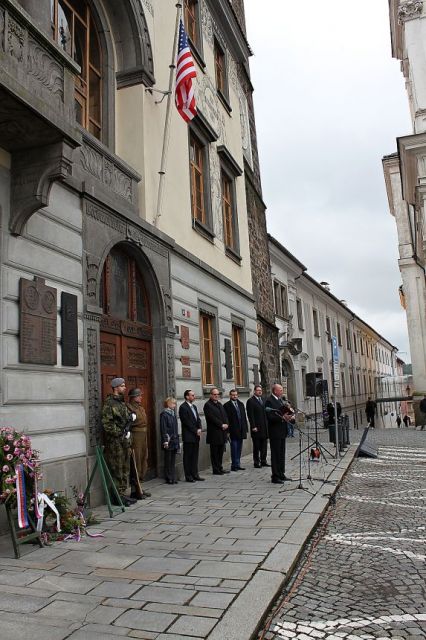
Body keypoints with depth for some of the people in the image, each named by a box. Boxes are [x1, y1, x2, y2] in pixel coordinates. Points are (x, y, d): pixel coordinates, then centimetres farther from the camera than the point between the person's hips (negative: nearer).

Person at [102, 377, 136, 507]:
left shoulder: (122, 402, 17)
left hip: (124, 439, 9)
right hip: (114, 441, -9)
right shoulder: (109, 403, -11)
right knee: (116, 469, -5)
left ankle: (122, 494, 22)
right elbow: (106, 423, -17)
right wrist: (119, 433, -15)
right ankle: (116, 497, 2)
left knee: (125, 468, 13)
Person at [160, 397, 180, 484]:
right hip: (168, 441, -7)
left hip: (174, 440, 7)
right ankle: (169, 478, 7)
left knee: (173, 460, 10)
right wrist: (165, 440, -18)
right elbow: (163, 428, -13)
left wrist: (177, 438, 15)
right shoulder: (164, 414, -9)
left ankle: (173, 478, 16)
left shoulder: (173, 413, 14)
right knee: (168, 460, 0)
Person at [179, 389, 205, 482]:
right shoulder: (183, 407, -11)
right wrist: (196, 431, -11)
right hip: (188, 436, -8)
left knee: (195, 456, 11)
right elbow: (186, 422, -15)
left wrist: (199, 429, -2)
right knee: (188, 457, 0)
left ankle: (195, 474, 18)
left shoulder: (194, 407, 16)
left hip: (196, 436, 8)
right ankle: (188, 476, 6)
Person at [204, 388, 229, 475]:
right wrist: (221, 425, -15)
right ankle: (216, 470, 6)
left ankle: (220, 468, 20)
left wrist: (226, 424, -3)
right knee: (215, 453, 1)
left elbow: (225, 415, 14)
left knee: (221, 452, 12)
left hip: (222, 432, 8)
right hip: (214, 433, -8)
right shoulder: (208, 405, -9)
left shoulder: (220, 404, 17)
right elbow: (212, 418, -16)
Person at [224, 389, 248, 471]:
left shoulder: (241, 404, 14)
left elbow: (244, 417, 16)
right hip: (233, 431, -6)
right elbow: (226, 419, -8)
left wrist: (246, 428, 10)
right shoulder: (226, 405, -4)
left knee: (239, 449, 11)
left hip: (241, 430, 6)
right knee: (234, 448, -4)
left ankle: (237, 465, 17)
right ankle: (235, 465, 3)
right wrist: (227, 431, -13)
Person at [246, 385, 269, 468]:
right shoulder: (250, 401, -7)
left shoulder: (263, 400, 14)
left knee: (264, 445, 10)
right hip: (256, 428, -6)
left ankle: (263, 461, 19)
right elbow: (250, 415, -12)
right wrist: (253, 426, -17)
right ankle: (256, 462, 8)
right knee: (256, 446, 1)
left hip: (264, 427, 6)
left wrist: (267, 425, 11)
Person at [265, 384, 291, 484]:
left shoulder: (280, 400, 14)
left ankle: (281, 474, 25)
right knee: (275, 454, -3)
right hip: (275, 432, -9)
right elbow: (270, 417, -21)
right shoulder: (269, 401, -15)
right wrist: (282, 417, -28)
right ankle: (275, 477, 4)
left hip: (282, 431, 9)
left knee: (282, 454, 15)